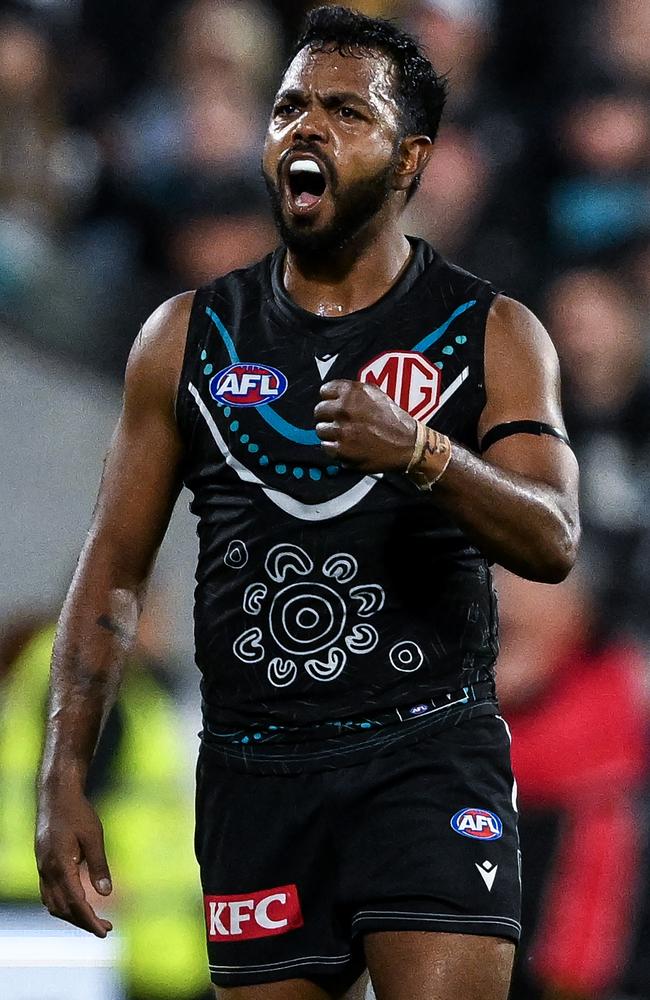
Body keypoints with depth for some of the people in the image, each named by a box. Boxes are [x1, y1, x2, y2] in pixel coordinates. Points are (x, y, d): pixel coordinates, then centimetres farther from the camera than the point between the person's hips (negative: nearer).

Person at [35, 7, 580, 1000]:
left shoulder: (492, 334, 4)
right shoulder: (189, 336, 10)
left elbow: (552, 542, -9)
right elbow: (113, 570, 10)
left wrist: (417, 452, -28)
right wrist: (63, 781, 1)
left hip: (431, 760, -2)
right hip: (255, 770, 3)